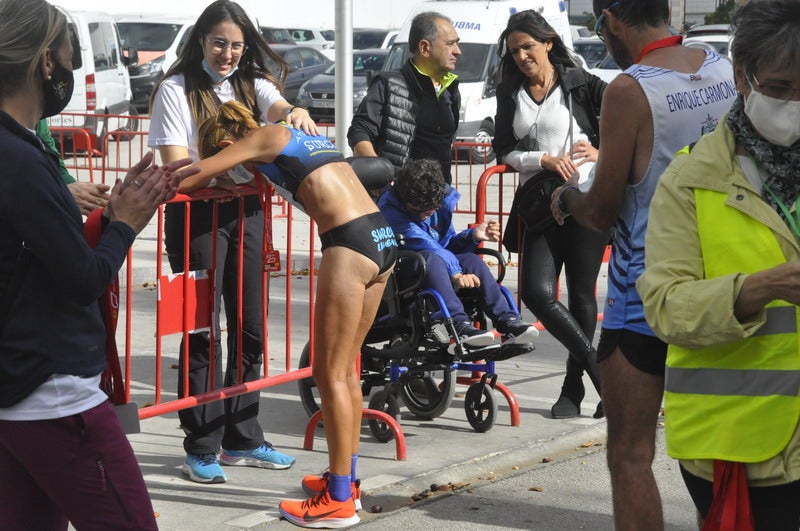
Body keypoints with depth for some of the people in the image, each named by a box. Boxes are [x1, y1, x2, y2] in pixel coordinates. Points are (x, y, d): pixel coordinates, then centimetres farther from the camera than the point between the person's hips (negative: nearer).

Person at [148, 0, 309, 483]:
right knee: (202, 330, -4)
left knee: (250, 328, 9)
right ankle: (202, 448, 4)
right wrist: (217, 175, -31)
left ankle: (243, 439, 21)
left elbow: (277, 107, -12)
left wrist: (297, 113, -37)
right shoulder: (176, 90, -4)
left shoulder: (253, 83, 9)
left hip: (246, 211, 5)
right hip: (196, 213, -5)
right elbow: (175, 162, -11)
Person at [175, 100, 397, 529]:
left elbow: (197, 172, 3)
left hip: (350, 246, -9)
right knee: (345, 369, 18)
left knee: (330, 375, -1)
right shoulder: (296, 137, 23)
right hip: (382, 238, 9)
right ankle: (345, 478, 27)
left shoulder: (266, 138, 1)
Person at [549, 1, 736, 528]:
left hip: (644, 297, -6)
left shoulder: (629, 90, -16)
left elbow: (602, 213, -13)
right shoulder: (728, 72, 1)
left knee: (631, 456, 0)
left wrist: (568, 195, 8)